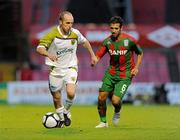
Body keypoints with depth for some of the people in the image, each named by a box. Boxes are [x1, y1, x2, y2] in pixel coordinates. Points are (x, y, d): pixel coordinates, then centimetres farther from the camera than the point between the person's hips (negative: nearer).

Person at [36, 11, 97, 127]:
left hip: (70, 67, 1)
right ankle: (61, 118, 33)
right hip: (55, 69, 0)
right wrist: (49, 54, -40)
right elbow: (39, 48, -21)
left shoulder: (75, 33, -7)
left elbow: (84, 41, 15)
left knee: (71, 93, -22)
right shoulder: (53, 34, -15)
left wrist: (92, 55, 18)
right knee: (57, 98, 7)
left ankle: (66, 111, 7)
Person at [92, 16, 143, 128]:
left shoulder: (129, 40, -11)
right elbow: (98, 55, -2)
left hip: (125, 76, -4)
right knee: (101, 97, -4)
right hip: (111, 73, 4)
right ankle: (103, 122, 17)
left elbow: (140, 53, 4)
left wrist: (136, 67, -8)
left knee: (115, 101, -15)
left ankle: (117, 112, 22)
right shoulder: (107, 41, -1)